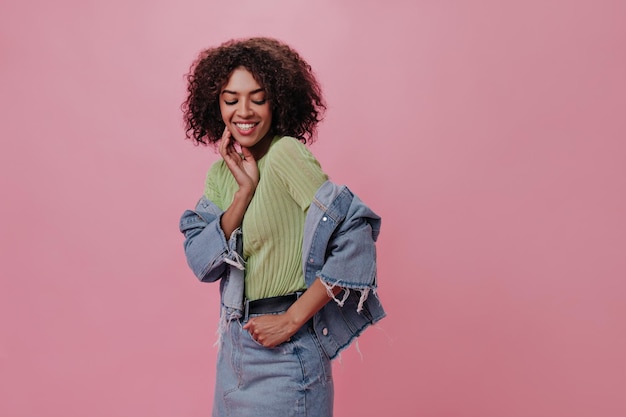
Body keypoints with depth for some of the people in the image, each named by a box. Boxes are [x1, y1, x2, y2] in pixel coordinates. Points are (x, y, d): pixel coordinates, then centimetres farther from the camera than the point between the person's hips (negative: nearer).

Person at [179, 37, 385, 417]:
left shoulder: (287, 154, -17)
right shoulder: (221, 171, 3)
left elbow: (355, 236, -26)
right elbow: (201, 261, -5)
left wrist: (293, 319, -20)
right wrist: (246, 189, -16)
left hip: (284, 355, -6)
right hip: (234, 342, 7)